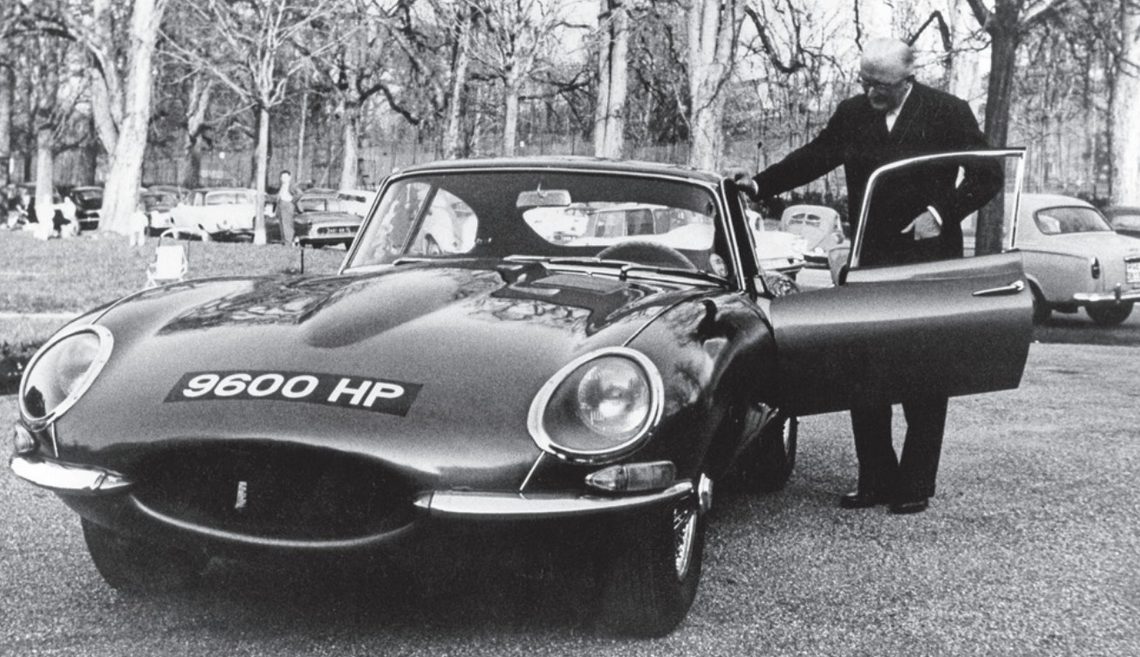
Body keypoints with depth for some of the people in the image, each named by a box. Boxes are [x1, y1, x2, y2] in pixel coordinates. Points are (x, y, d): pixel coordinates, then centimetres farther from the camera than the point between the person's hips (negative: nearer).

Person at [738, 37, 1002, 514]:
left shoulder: (948, 113, -4)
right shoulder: (851, 114, 6)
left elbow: (987, 175, -3)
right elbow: (811, 159, 11)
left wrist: (942, 213, -15)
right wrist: (760, 184, -2)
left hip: (928, 261, -4)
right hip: (870, 262, 4)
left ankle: (916, 487, 12)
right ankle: (875, 480, 12)